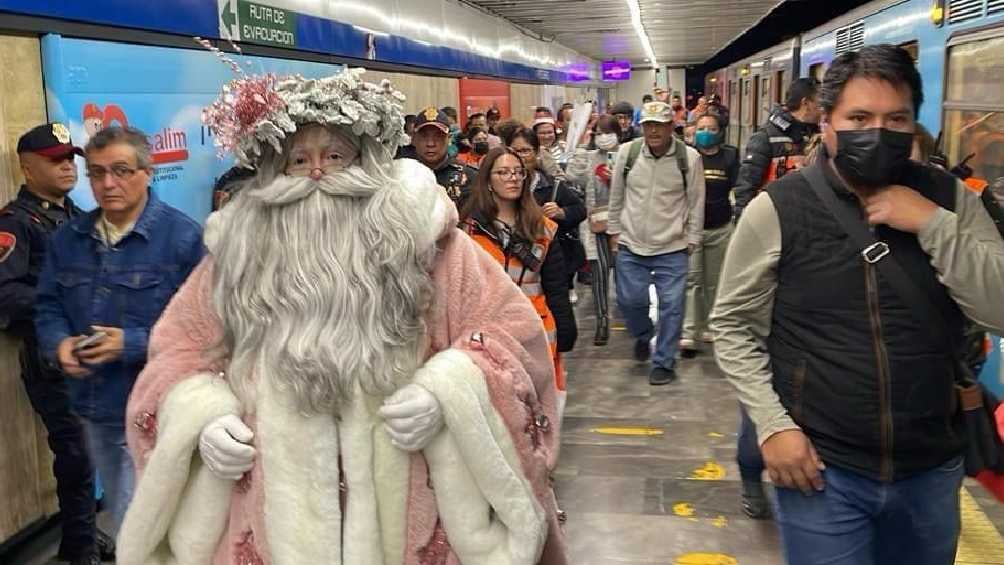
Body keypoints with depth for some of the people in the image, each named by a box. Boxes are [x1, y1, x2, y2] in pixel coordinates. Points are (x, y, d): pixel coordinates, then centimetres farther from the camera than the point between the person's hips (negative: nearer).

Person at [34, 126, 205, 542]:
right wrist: (59, 344, -9)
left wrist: (133, 344, -23)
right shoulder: (69, 238, 9)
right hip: (94, 408, 7)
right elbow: (48, 307, 13)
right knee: (122, 517, 25)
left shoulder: (182, 236, -13)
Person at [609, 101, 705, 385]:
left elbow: (696, 202, -1)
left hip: (672, 248, -2)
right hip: (630, 244, 2)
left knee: (671, 305, 0)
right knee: (629, 299, 7)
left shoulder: (689, 157, -9)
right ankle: (643, 335, 39)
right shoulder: (627, 152, -4)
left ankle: (663, 362, 16)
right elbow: (616, 196, 7)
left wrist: (692, 239, 0)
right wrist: (614, 230, 9)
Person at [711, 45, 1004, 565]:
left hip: (932, 468, 4)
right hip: (821, 467, -3)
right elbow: (733, 325, -3)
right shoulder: (776, 209, -9)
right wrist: (773, 424, -12)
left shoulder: (949, 199, 0)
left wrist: (934, 224, -17)